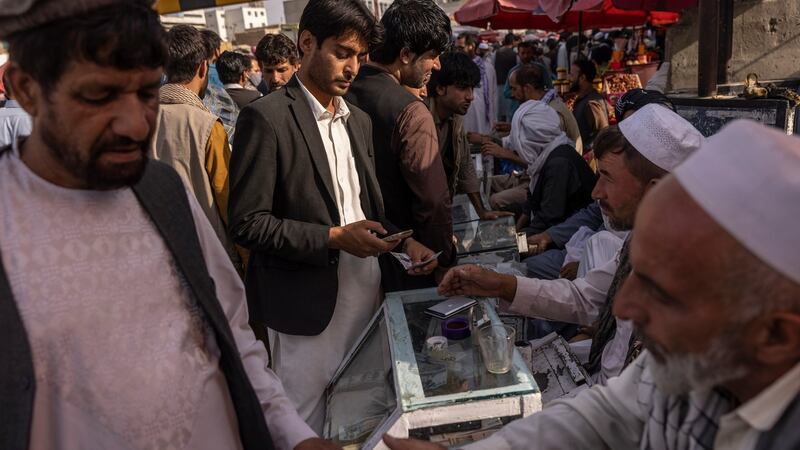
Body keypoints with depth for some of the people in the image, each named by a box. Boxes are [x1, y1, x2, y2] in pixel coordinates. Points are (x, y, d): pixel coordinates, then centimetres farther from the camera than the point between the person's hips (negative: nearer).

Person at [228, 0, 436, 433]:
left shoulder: (359, 120, 12)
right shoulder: (266, 117, -11)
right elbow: (248, 223, -14)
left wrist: (403, 241, 1)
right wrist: (333, 238, -19)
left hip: (366, 292, 7)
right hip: (306, 301, -6)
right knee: (307, 428, 8)